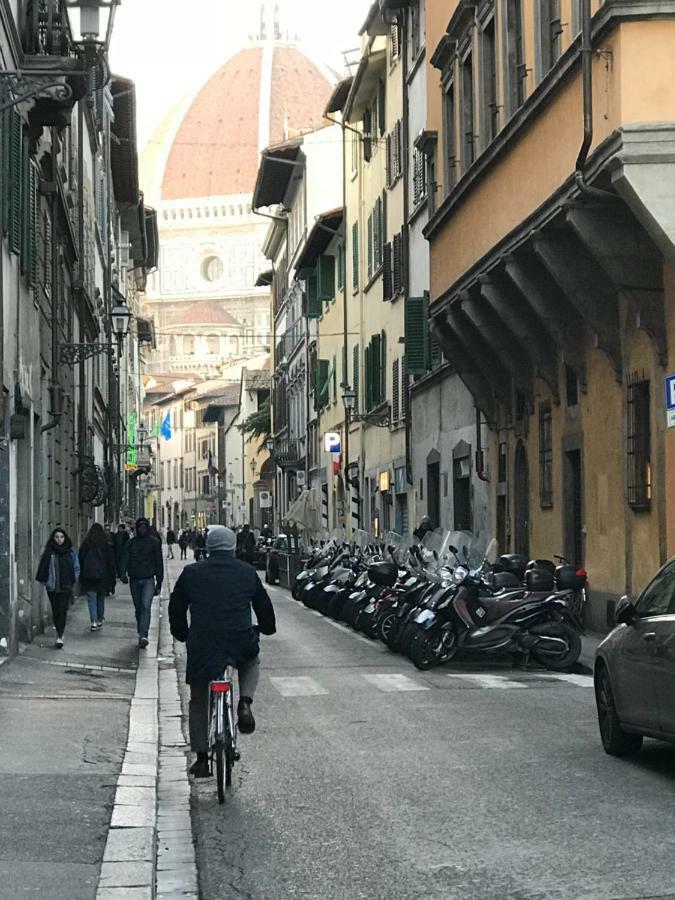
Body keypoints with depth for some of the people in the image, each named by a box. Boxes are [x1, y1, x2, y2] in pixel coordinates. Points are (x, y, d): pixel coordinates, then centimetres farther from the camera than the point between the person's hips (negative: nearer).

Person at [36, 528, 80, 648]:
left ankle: (60, 637, -10)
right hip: (52, 586, 2)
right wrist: (44, 580, -6)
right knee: (55, 611, 9)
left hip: (66, 586, -2)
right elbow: (42, 566, 3)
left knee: (62, 610, -8)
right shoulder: (48, 551, 2)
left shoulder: (71, 551, 2)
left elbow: (76, 567, 6)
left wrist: (73, 580, -4)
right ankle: (59, 633, 27)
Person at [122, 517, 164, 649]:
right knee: (138, 608, 10)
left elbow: (159, 563, 7)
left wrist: (159, 583, 5)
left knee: (146, 607, -17)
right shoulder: (131, 543, 8)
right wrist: (124, 573, -17)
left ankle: (143, 636, -26)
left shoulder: (154, 542, 4)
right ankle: (141, 634, 22)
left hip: (148, 580, -3)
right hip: (134, 580, 3)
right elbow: (126, 559, 3)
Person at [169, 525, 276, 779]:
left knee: (199, 702, 17)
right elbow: (264, 604, 19)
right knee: (252, 661, 35)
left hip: (202, 646, 0)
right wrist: (266, 628, 39)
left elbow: (176, 609, 13)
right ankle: (245, 703, 8)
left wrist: (182, 634, 30)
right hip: (241, 644, 0)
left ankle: (201, 758, 15)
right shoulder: (247, 573, 10)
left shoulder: (192, 573, 7)